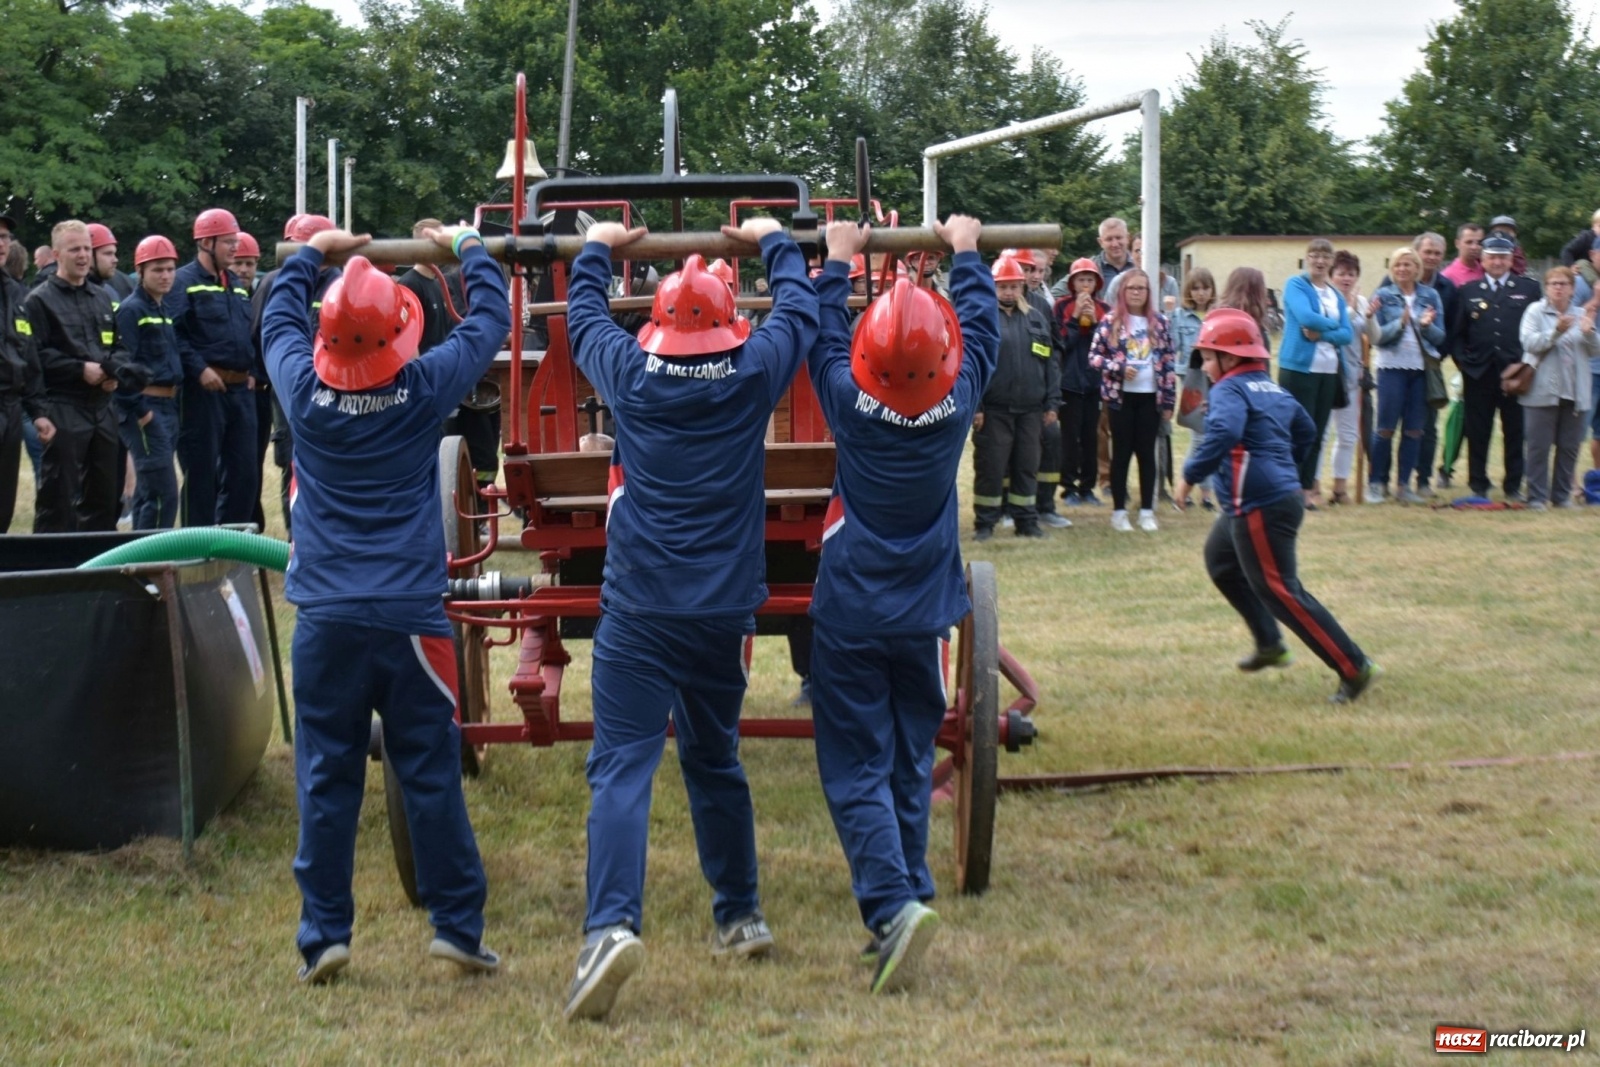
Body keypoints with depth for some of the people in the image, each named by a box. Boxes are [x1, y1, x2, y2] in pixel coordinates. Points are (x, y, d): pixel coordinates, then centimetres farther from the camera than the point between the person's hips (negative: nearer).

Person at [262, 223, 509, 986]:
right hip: (409, 617, -1)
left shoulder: (304, 391, -2)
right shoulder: (425, 390, -5)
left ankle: (324, 934, 6)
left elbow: (277, 320, 20)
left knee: (326, 780, 5)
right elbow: (490, 323, 11)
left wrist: (311, 254, 35)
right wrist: (467, 250, 27)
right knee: (431, 777, 4)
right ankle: (457, 925, 8)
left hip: (326, 620, 1)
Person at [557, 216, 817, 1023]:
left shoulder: (629, 376, -1)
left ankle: (612, 925, -27)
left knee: (621, 766, -9)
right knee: (714, 760, 20)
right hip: (726, 609, 3)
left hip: (638, 608, -3)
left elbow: (582, 318, 19)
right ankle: (739, 916, 29)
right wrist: (774, 243, 36)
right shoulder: (754, 376, 0)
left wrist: (597, 251, 37)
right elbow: (800, 312, 19)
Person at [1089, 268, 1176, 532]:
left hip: (1150, 397, 2)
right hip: (1121, 397, -2)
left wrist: (1169, 400, 2)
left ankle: (1147, 511, 12)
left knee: (1146, 453, 6)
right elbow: (1094, 356, -2)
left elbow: (1168, 362, 5)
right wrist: (1119, 368, -17)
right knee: (1122, 452, 4)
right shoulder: (1111, 322, -2)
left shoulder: (1158, 322, 4)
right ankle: (1119, 511, 11)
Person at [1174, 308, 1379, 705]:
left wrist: (1190, 475, -23)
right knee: (1220, 559, 28)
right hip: (1282, 492, 10)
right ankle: (1269, 644, 33)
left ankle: (1354, 668, -7)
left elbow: (1223, 434, -32)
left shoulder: (1230, 390, -13)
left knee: (1279, 591, -6)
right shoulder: (1275, 390, 15)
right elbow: (1306, 432, 29)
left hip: (1260, 508, -10)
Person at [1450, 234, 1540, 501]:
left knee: (1515, 433, 3)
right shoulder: (1468, 291, 10)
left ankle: (1514, 486, 11)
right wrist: (1463, 361, -1)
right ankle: (1479, 486, 11)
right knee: (1477, 434, 3)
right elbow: (1457, 332, 10)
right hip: (1479, 374, 1)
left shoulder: (1530, 289, 7)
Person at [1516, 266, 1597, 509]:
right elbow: (1530, 343, -12)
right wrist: (1556, 332, -24)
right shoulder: (1535, 311, 1)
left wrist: (1589, 332, -13)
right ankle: (1537, 497, 3)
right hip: (1542, 392, -4)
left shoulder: (1581, 315, 12)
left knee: (1570, 447, 6)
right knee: (1539, 447, -2)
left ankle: (1562, 496, 16)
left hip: (1576, 393, 4)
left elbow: (1595, 352, 6)